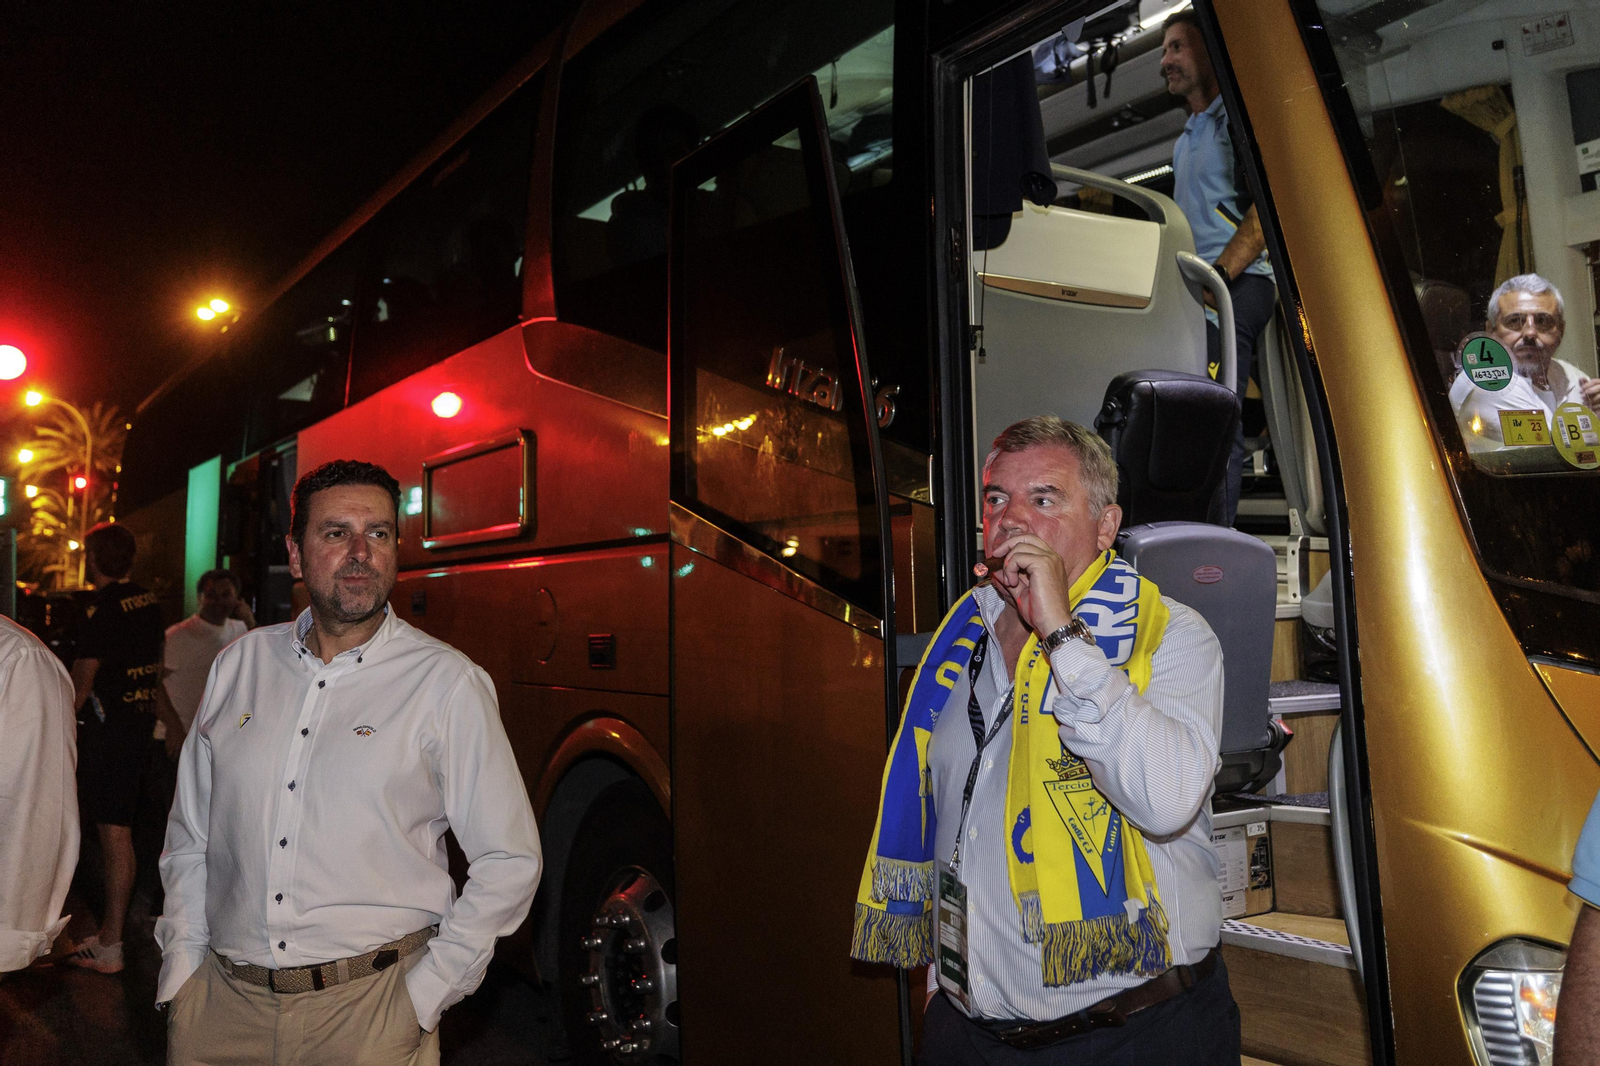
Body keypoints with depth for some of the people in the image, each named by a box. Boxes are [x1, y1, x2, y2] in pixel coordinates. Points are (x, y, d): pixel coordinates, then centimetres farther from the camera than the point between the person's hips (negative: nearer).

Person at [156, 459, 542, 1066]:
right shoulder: (240, 664, 5)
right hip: (222, 1002, 4)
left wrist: (423, 996, -9)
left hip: (368, 1010, -3)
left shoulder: (447, 683, -8)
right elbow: (189, 835, 13)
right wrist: (180, 970, 6)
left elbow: (508, 862, -7)